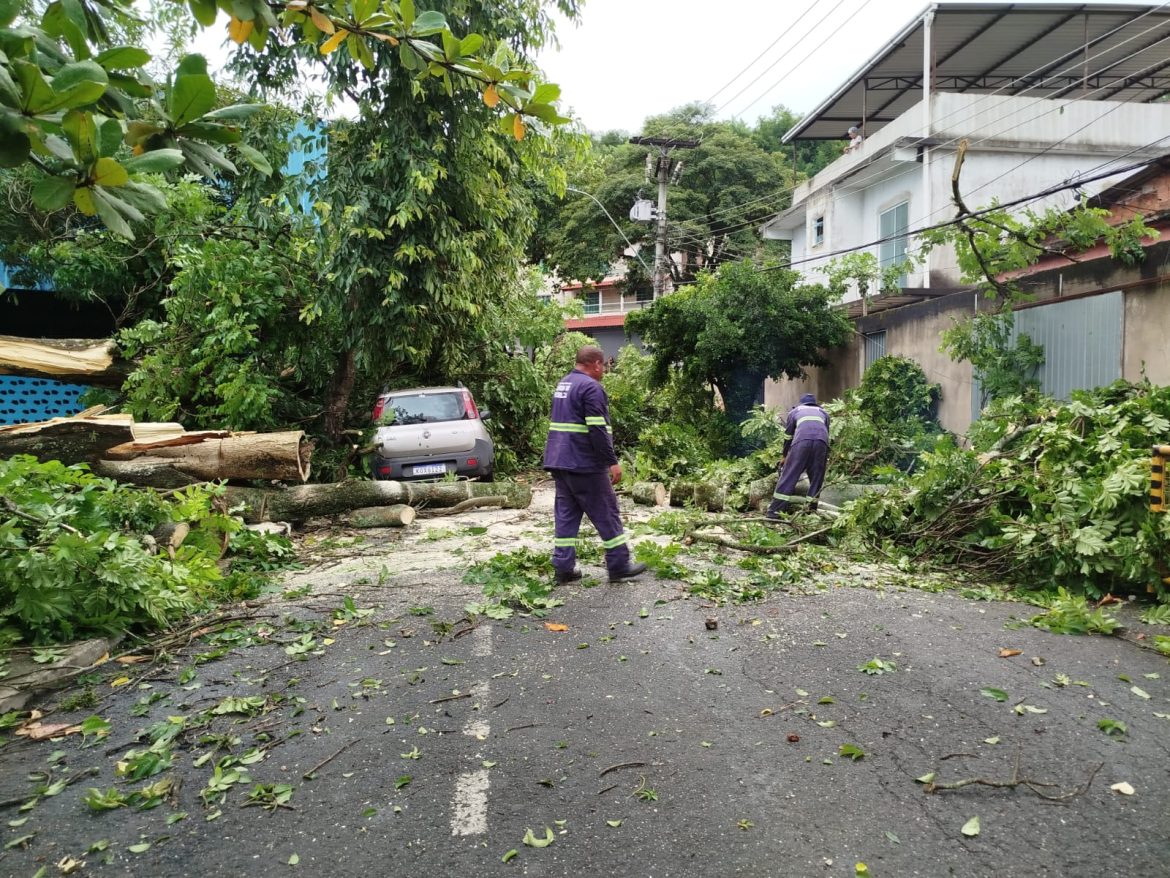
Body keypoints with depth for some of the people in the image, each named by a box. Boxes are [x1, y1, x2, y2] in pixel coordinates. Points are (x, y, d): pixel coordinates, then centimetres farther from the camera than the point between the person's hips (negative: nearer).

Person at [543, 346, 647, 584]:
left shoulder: (562, 385, 17)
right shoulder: (591, 387, -13)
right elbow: (598, 429, -19)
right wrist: (612, 462, -15)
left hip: (559, 461, 9)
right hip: (585, 465, -8)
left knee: (566, 514, 9)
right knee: (606, 513, 2)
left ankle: (564, 567, 7)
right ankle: (619, 565, 8)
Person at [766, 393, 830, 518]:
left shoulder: (795, 411, 31)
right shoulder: (823, 412, 36)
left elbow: (788, 436, 30)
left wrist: (785, 456, 40)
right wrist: (826, 457, 42)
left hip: (801, 441, -2)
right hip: (821, 442, 2)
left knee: (789, 476, -2)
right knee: (817, 478, 13)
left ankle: (774, 510, -7)